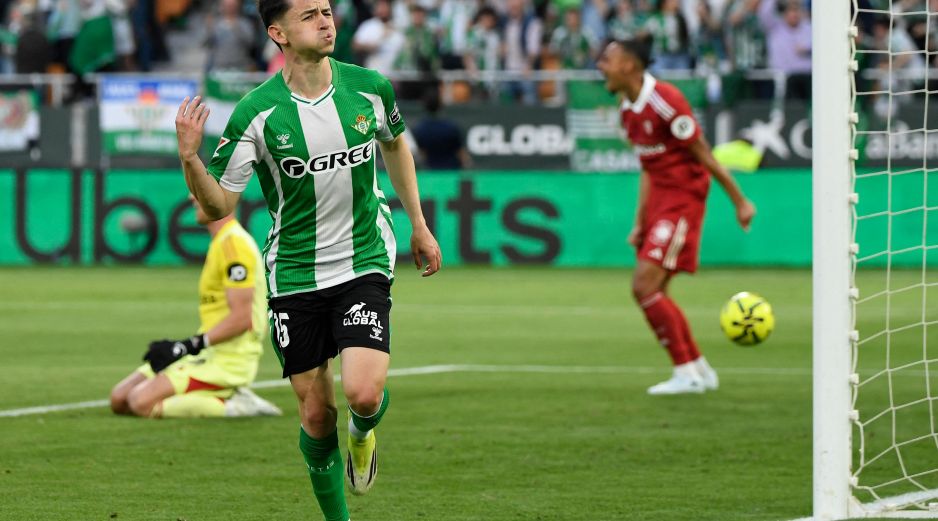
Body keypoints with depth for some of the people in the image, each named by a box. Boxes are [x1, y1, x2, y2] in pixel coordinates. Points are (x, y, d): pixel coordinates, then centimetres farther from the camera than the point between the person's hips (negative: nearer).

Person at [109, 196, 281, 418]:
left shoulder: (234, 243, -16)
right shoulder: (222, 241, 17)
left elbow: (241, 317, -22)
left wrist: (188, 346, -21)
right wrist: (182, 346, 9)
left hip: (226, 361, -10)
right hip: (209, 353, 10)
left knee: (142, 401, -23)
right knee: (119, 399, 4)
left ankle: (230, 407, -13)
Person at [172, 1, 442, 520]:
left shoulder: (369, 88, -4)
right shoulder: (256, 113, -12)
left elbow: (395, 146, 19)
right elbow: (219, 204, -10)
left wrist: (418, 224, 22)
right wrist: (189, 158, -28)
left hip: (364, 264, 1)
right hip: (294, 277, 0)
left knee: (363, 393, -19)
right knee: (317, 414, 4)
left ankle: (363, 431, 19)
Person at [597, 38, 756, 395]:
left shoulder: (664, 101, -19)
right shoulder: (628, 110, 10)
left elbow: (704, 156, -14)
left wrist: (739, 201, -9)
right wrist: (639, 224, 16)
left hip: (682, 200, -9)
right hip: (658, 201, 9)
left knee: (645, 285, -15)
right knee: (650, 292, 10)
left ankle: (686, 373, -6)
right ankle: (700, 370, 22)